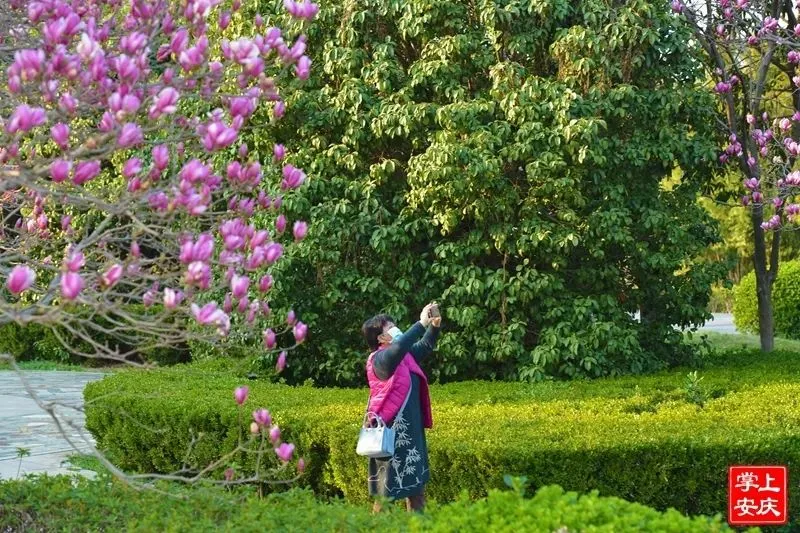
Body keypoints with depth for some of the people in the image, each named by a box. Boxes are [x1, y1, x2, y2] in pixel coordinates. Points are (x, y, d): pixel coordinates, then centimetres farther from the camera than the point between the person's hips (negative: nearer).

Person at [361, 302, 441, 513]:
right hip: (391, 430, -9)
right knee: (388, 487, -3)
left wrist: (434, 326, 1)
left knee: (416, 482, 14)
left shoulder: (405, 355, 10)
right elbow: (399, 346, -34)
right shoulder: (379, 359, -15)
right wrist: (421, 323, -30)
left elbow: (425, 346, 21)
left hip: (411, 429, 9)